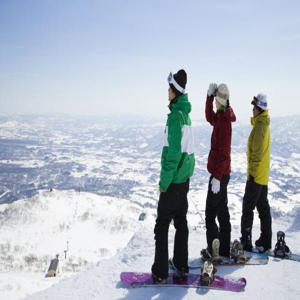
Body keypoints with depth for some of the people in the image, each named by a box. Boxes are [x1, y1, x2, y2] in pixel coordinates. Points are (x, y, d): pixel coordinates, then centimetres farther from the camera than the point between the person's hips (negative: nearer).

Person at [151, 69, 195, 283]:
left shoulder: (176, 115, -19)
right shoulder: (186, 113, 9)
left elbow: (174, 152, -22)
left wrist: (164, 181, -15)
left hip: (173, 181, -9)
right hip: (185, 178, 9)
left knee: (162, 226, 1)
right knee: (181, 221, 17)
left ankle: (160, 273, 9)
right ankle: (181, 264, 29)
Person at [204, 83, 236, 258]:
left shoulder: (224, 121, -19)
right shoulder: (221, 117, 8)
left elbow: (223, 153, -23)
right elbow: (209, 117, 29)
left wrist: (217, 177, -23)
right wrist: (209, 96, 17)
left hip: (219, 175, -10)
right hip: (223, 173, 10)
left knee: (210, 216, -5)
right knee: (222, 212, 16)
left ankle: (214, 253, -1)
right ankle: (224, 250, 26)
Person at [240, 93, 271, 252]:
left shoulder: (260, 126, -17)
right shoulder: (263, 123, 14)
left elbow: (257, 153, -21)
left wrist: (251, 171, -17)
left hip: (256, 175, -10)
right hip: (263, 176, 10)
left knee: (247, 208, -3)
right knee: (263, 208, 13)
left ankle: (246, 242, 2)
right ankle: (265, 241, 21)